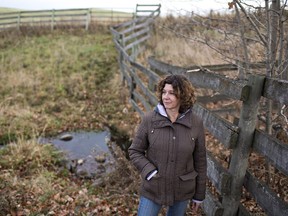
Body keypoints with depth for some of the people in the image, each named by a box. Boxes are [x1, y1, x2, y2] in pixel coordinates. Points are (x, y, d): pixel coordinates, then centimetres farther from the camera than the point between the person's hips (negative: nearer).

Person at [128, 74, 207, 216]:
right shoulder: (149, 119, -13)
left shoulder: (195, 123, -11)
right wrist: (150, 172, -18)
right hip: (152, 190, -1)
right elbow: (135, 151, -3)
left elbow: (200, 161, -2)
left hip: (182, 192, 1)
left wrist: (199, 195, 5)